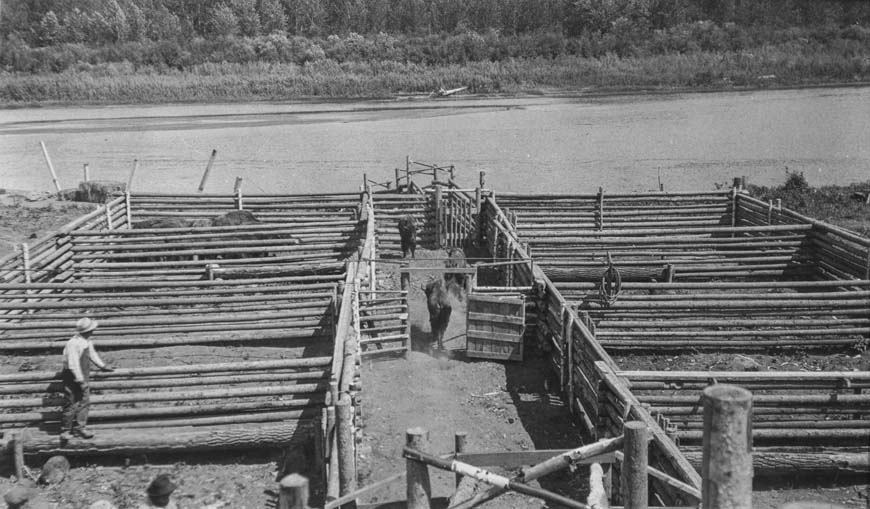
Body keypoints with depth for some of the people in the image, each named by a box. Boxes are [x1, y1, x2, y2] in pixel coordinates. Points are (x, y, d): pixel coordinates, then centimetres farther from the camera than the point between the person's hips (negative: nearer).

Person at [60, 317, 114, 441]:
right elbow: (73, 364, -25)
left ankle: (80, 428, 12)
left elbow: (92, 354, 22)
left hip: (83, 377, 8)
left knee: (84, 402, 6)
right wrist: (80, 380, -25)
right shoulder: (73, 343, -24)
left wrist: (102, 366, 29)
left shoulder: (87, 341, 4)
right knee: (72, 404, -2)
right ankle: (65, 431, 10)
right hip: (73, 377, -8)